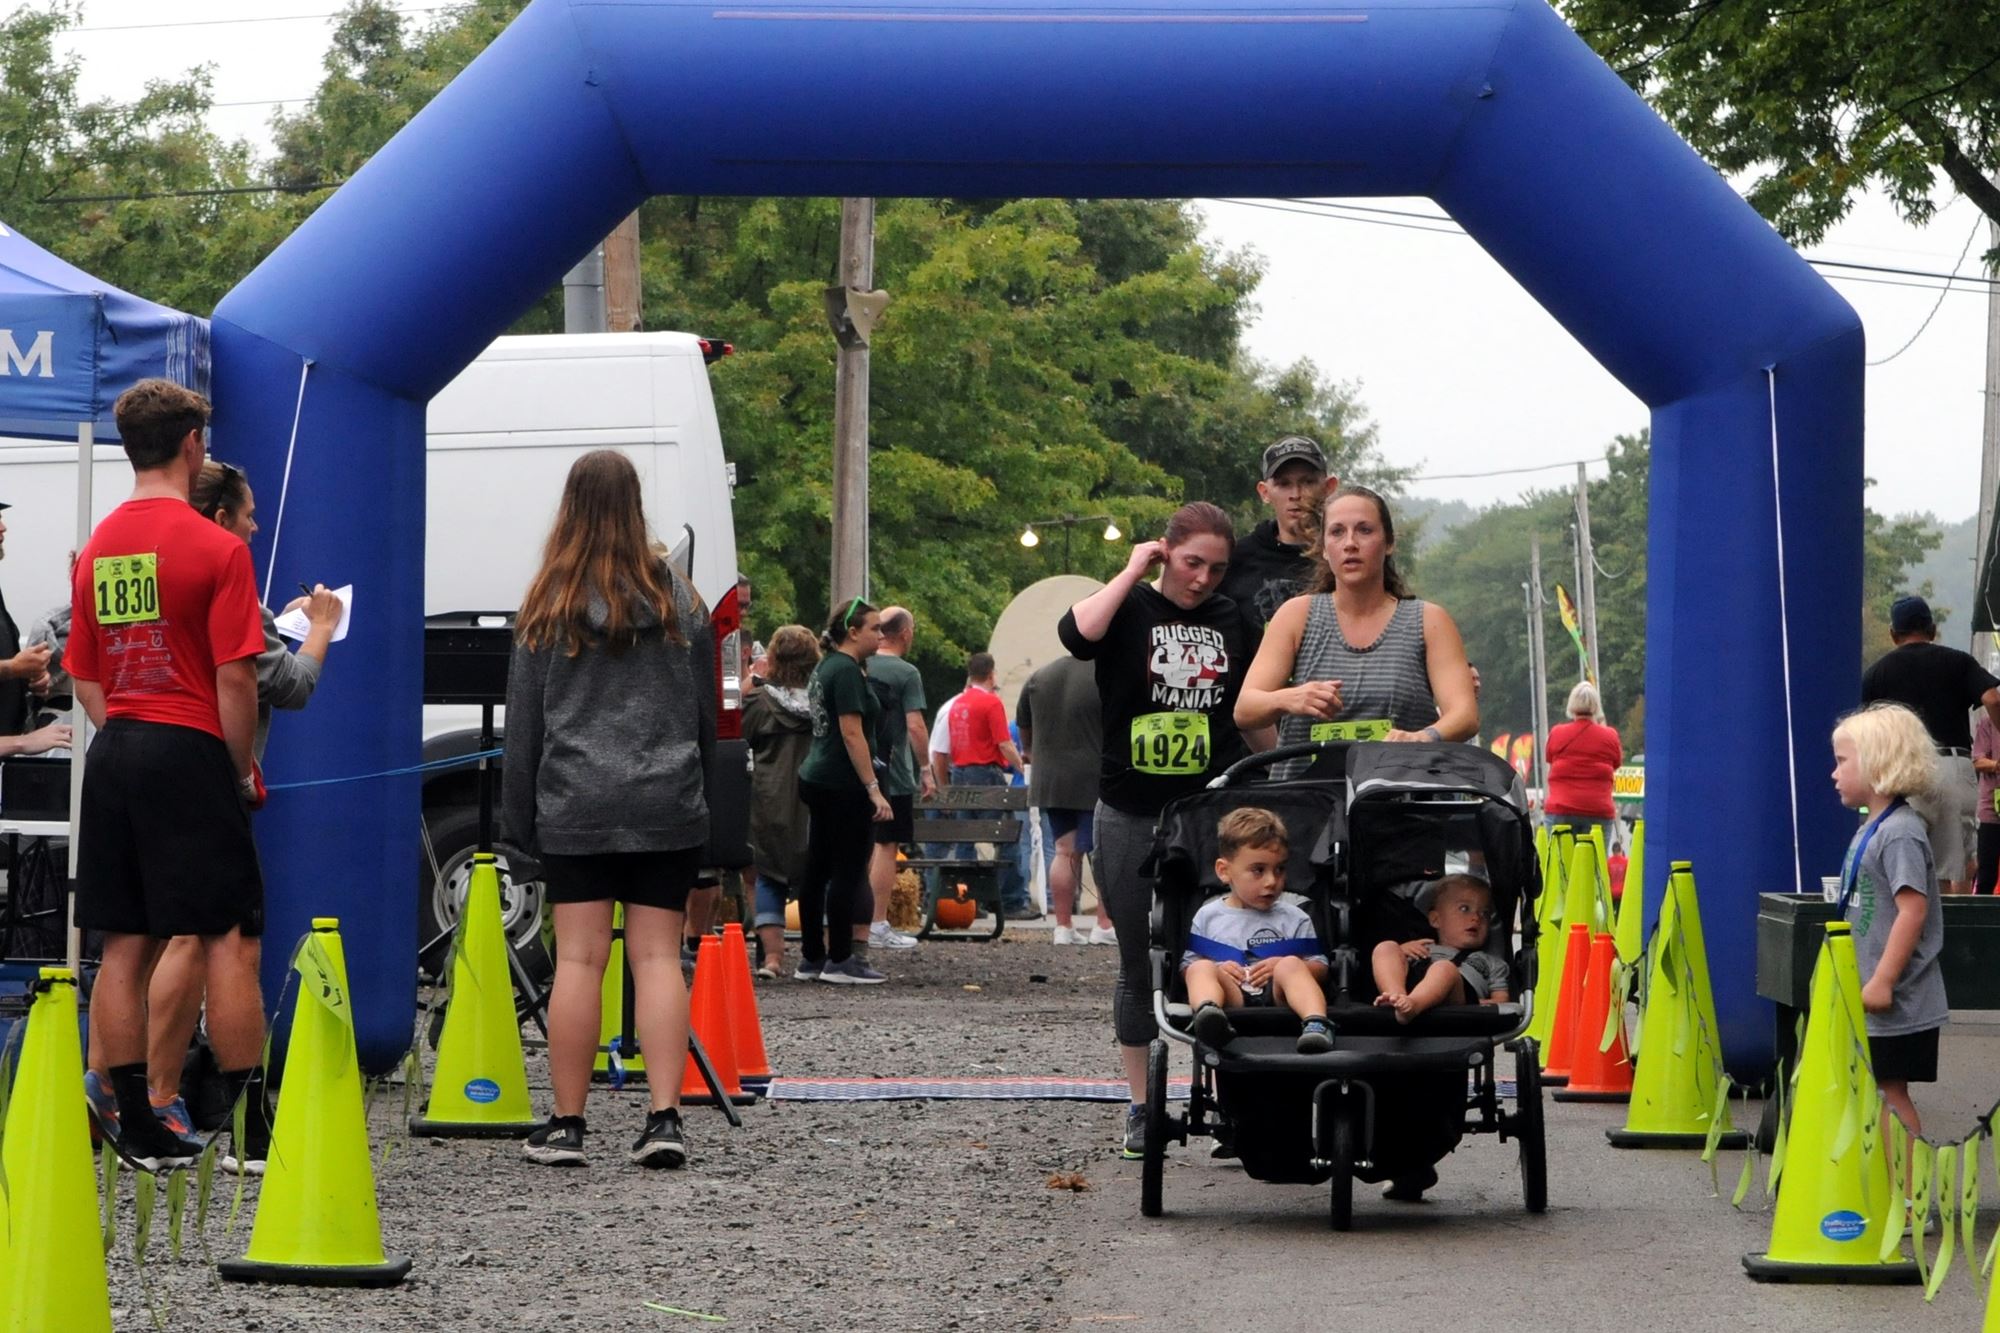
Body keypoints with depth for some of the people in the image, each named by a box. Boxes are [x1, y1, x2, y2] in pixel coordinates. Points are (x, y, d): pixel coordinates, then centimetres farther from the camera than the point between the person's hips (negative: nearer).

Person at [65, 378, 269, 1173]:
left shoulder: (96, 550, 10)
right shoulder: (215, 548, -10)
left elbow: (85, 679, 12)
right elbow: (235, 678, -13)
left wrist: (123, 742, 15)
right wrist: (243, 770, -3)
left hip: (115, 753, 7)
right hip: (191, 756, -7)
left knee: (125, 946, 7)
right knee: (230, 942, -2)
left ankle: (136, 1130, 9)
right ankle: (251, 1131, -3)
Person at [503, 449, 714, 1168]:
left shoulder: (549, 605, 0)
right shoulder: (678, 600, 6)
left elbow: (523, 721, 4)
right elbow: (707, 711, 12)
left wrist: (518, 815, 11)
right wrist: (704, 797, 21)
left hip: (575, 807, -2)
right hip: (667, 808, 2)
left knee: (578, 960, -1)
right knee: (658, 955, 1)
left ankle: (566, 1125, 2)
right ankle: (664, 1118, -5)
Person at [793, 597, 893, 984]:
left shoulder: (824, 667, 15)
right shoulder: (846, 670, -14)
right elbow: (852, 734, -20)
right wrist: (874, 788, -20)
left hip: (817, 778, 10)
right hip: (844, 785, -10)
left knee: (817, 869, 11)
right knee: (848, 873, -5)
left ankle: (812, 958, 16)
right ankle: (840, 961, -4)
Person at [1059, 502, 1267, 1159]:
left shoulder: (1234, 622, 9)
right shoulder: (1130, 609, -1)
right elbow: (1077, 633, -24)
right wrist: (1133, 571, -15)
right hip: (1130, 816, -1)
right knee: (1139, 964, 6)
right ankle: (1141, 1109, 15)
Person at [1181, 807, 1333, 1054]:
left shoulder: (1294, 919, 20)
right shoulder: (1209, 917, 22)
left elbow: (1320, 968, 14)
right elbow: (1186, 967, 17)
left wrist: (1283, 966, -5)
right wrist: (1216, 971, -4)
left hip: (1278, 996, 0)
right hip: (1231, 998, 0)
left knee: (1291, 965, -28)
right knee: (1202, 968, -26)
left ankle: (1316, 1024, -55)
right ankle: (1207, 1012, -61)